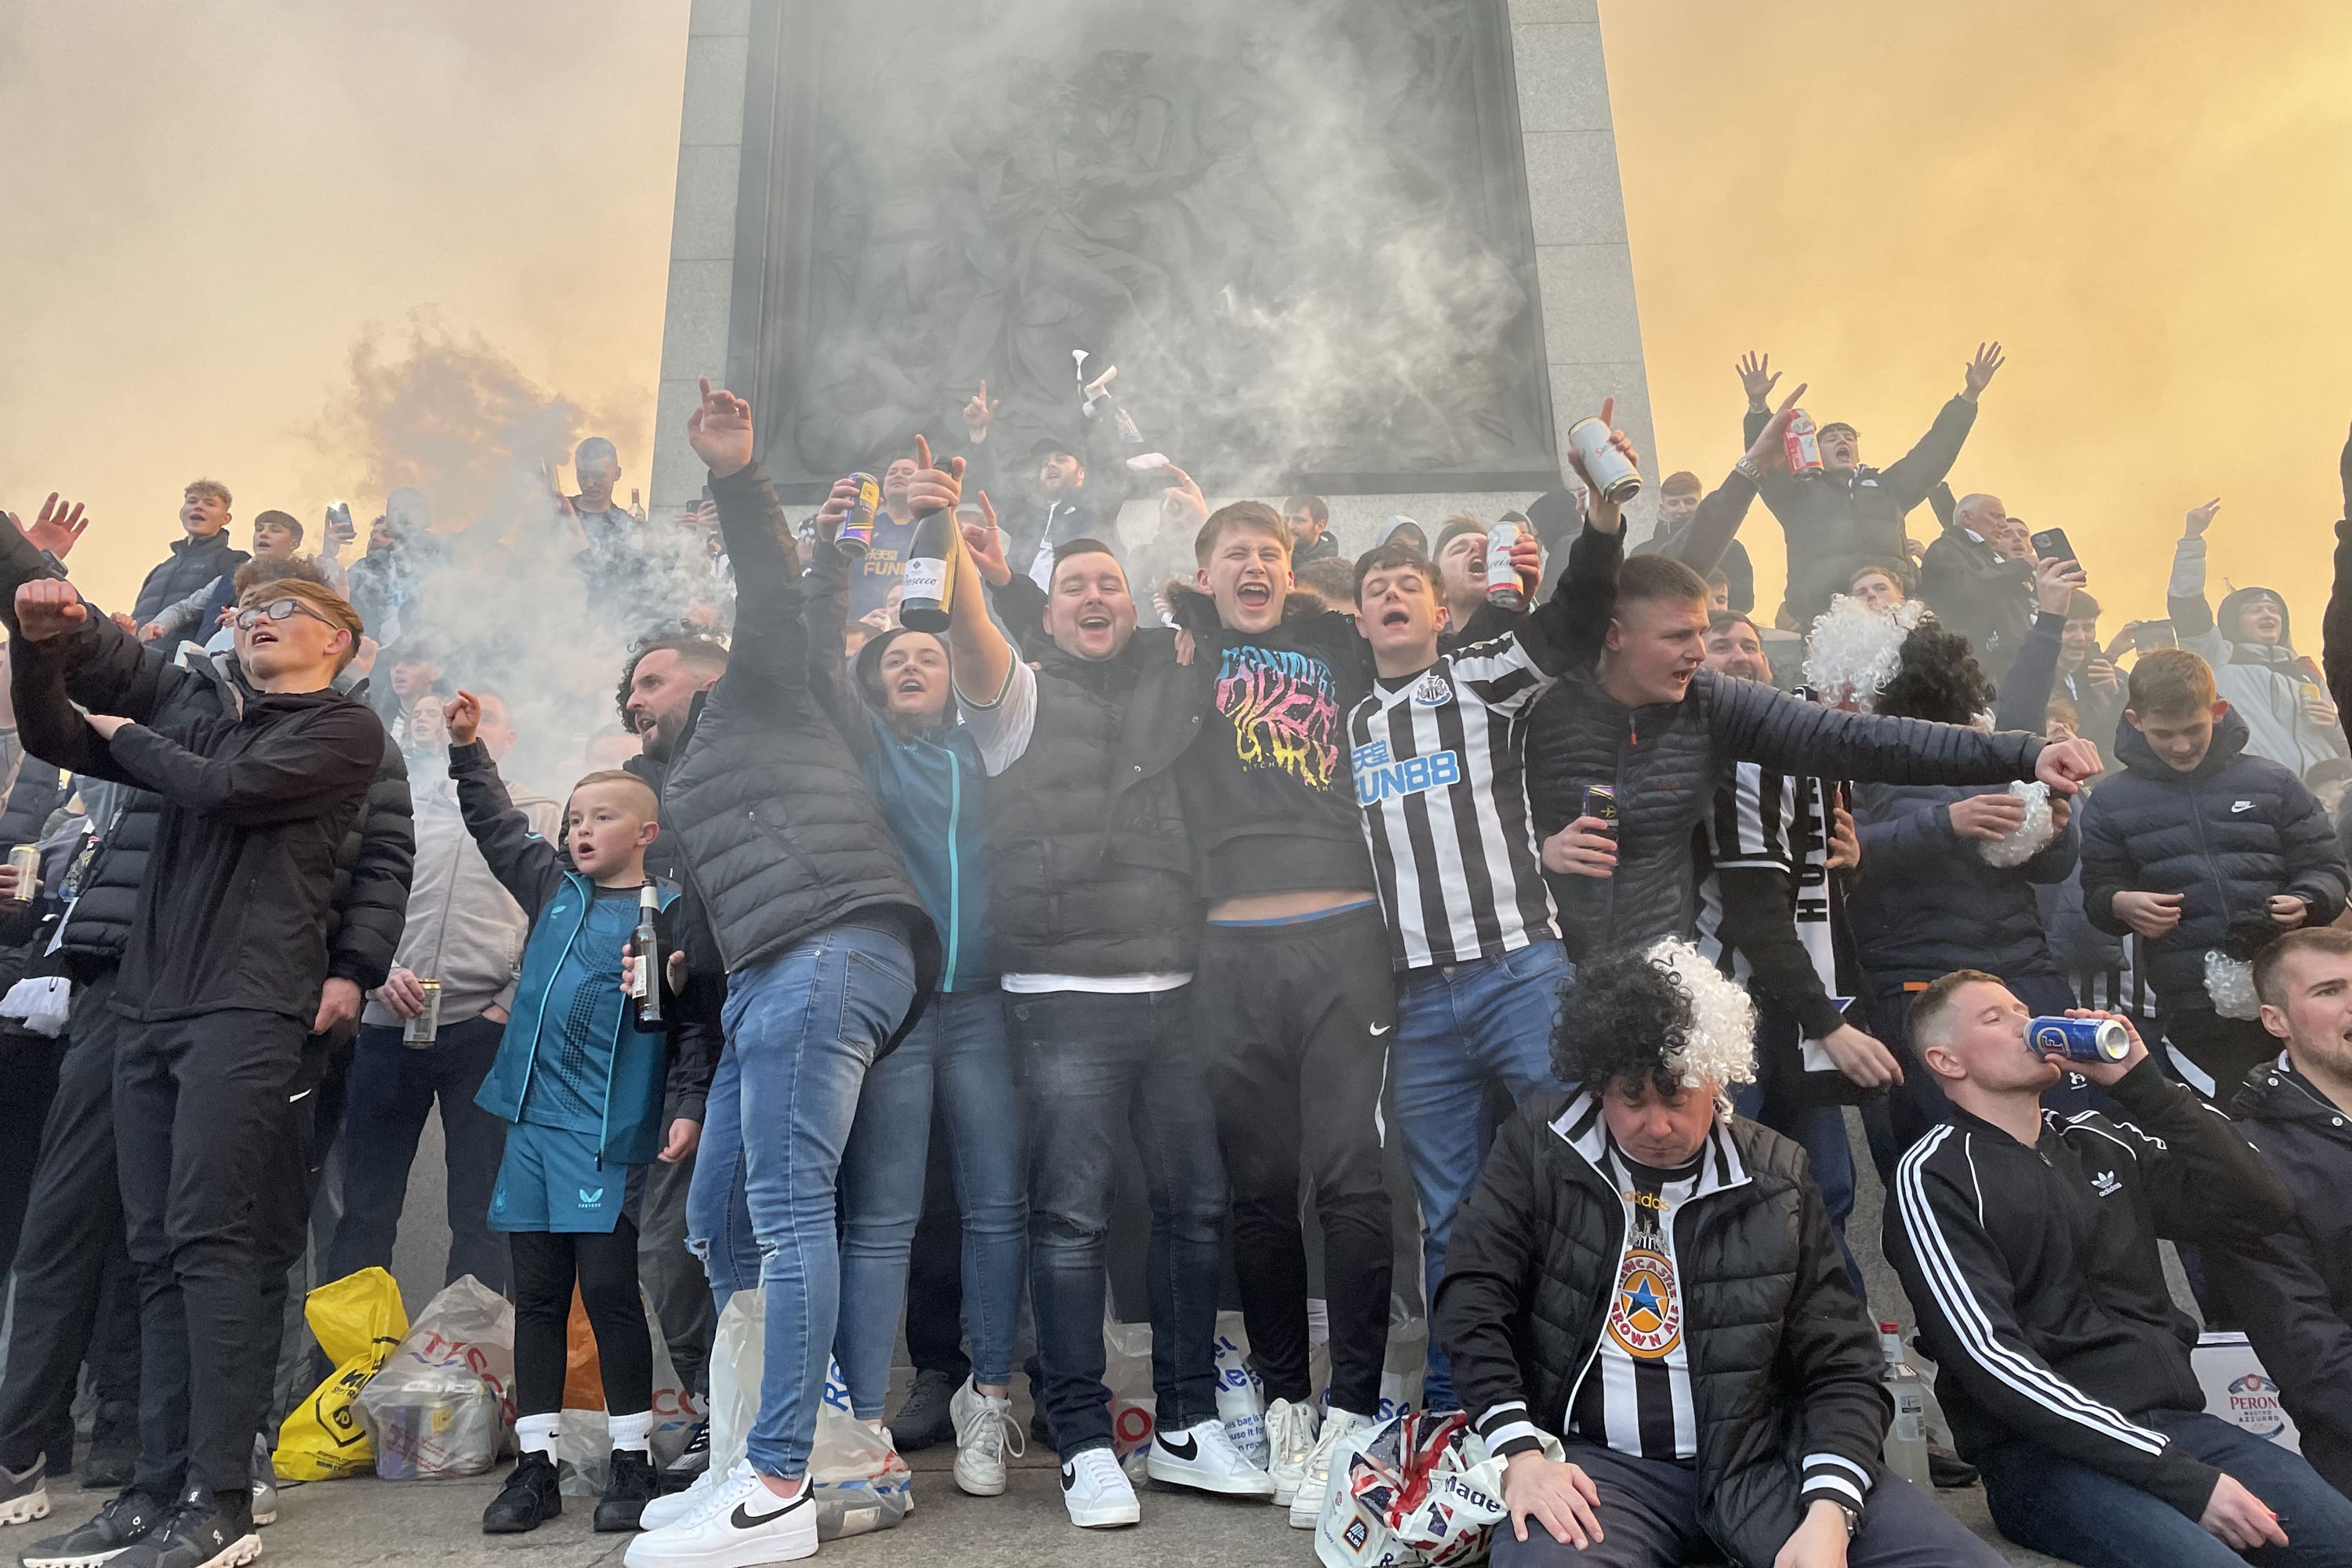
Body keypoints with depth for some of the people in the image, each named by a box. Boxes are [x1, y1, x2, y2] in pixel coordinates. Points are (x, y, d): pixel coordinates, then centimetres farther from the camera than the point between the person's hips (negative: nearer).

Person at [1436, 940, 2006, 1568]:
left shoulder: (1775, 1175, 2)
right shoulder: (1538, 1145, -1)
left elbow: (1839, 1365, 3)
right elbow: (1474, 1297, -3)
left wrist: (1829, 1512, -13)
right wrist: (1521, 1451, -15)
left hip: (1762, 1456, 3)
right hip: (1598, 1462, -3)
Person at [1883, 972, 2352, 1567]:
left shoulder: (2103, 1141, 16)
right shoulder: (1933, 1178, -5)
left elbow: (2259, 1210, 6)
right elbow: (1990, 1359, -15)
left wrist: (2141, 1082, -1)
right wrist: (2181, 1477, -19)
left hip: (2176, 1422, 6)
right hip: (2042, 1454, -6)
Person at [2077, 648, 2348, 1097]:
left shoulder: (2272, 782, 7)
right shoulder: (2111, 803, 7)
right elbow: (2098, 892, 11)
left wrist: (2307, 902, -12)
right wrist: (2121, 904, -12)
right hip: (2192, 1006, -1)